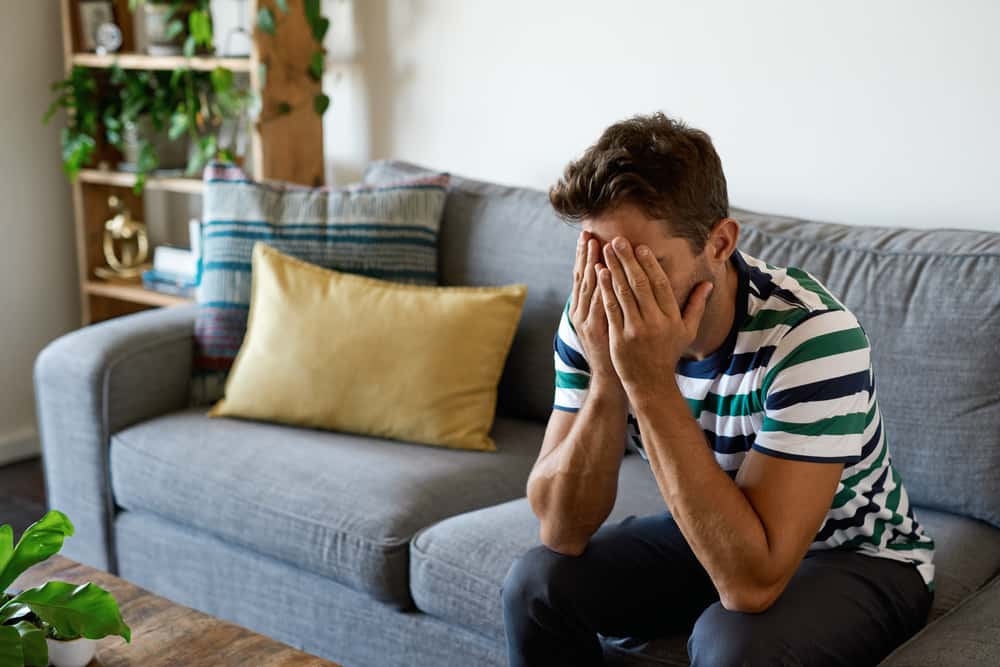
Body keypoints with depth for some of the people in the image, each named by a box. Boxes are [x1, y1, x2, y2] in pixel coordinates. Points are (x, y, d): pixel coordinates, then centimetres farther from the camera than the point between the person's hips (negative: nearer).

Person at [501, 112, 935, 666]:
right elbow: (562, 530, -19)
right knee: (539, 581, -14)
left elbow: (751, 583, -38)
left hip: (856, 558, -4)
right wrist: (608, 378, -34)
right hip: (707, 535, 5)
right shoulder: (601, 315, -18)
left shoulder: (813, 335, -34)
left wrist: (652, 382, -41)